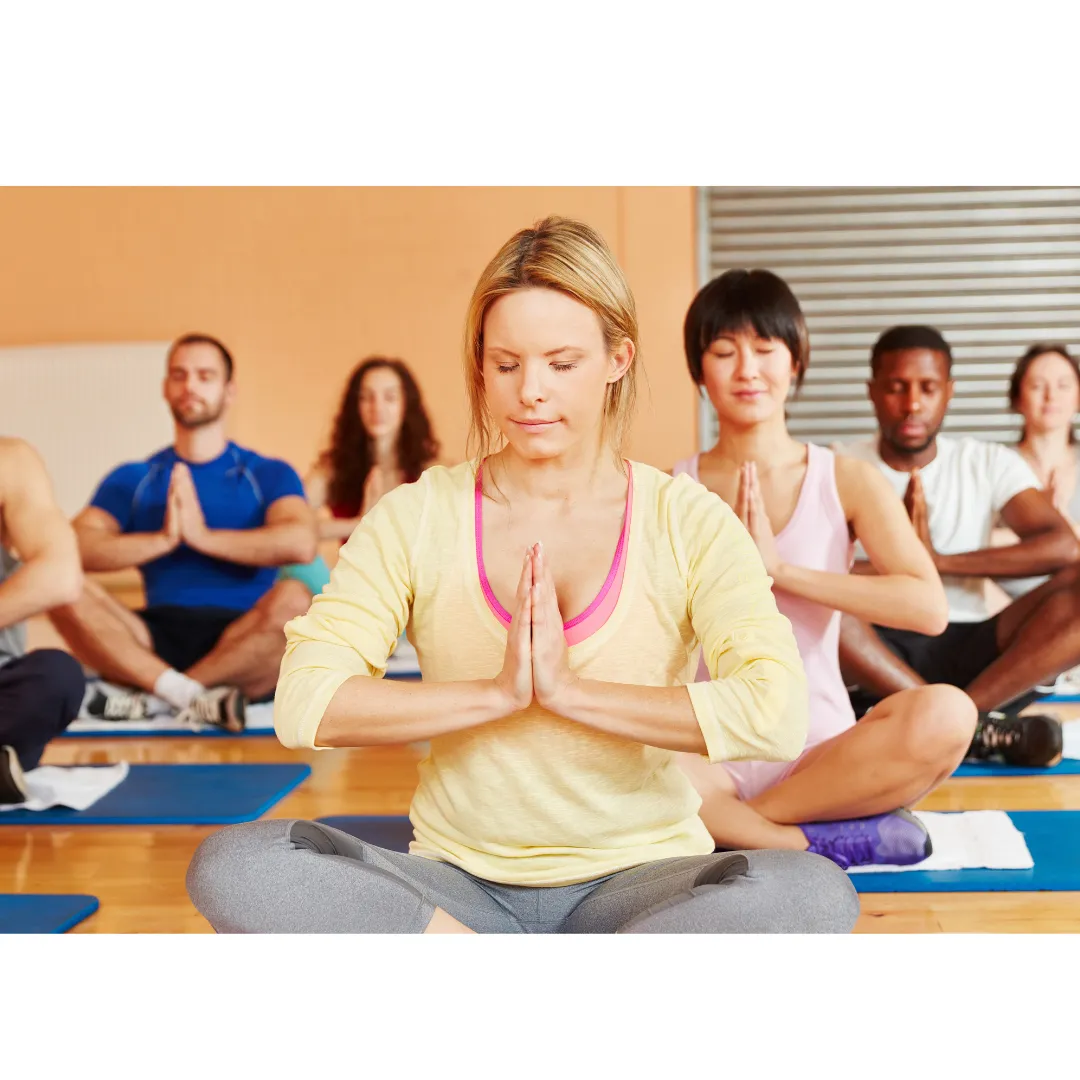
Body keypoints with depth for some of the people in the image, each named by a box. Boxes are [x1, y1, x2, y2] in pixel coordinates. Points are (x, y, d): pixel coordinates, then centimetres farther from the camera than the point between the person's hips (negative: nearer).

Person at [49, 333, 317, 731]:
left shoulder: (269, 475, 9)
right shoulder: (132, 479, 15)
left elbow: (301, 543, -13)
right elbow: (74, 547, -3)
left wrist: (204, 536, -12)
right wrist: (162, 539, -14)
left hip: (242, 644, -1)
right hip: (158, 641, 2)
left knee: (293, 600, -33)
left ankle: (149, 697, -24)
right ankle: (197, 696, -31)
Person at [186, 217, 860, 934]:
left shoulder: (687, 522, -1)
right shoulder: (416, 518, 2)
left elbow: (778, 717, -16)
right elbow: (304, 706, -9)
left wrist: (572, 689, -17)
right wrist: (496, 691, -17)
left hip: (637, 878, -1)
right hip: (464, 883, 2)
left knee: (816, 893, -32)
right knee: (231, 866, -26)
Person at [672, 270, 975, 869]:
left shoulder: (848, 481, 4)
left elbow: (929, 607, -11)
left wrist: (782, 570, -15)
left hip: (824, 756, 1)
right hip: (713, 760, -1)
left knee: (946, 714, -30)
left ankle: (734, 827, -17)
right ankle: (831, 839, -20)